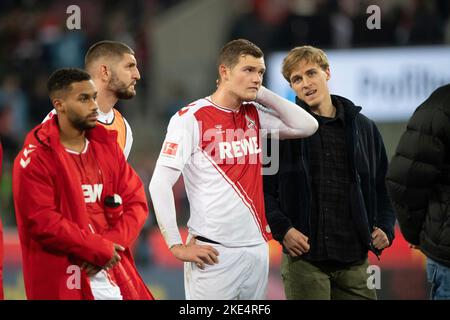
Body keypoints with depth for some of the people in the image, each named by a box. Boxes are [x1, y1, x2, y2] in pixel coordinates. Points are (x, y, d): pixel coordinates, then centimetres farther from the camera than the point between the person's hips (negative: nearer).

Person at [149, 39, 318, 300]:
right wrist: (177, 246, -14)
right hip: (215, 253, -6)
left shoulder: (254, 116, 11)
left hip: (257, 248, 6)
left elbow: (307, 126, 5)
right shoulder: (191, 118, -8)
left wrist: (263, 94, 3)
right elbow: (160, 184, -11)